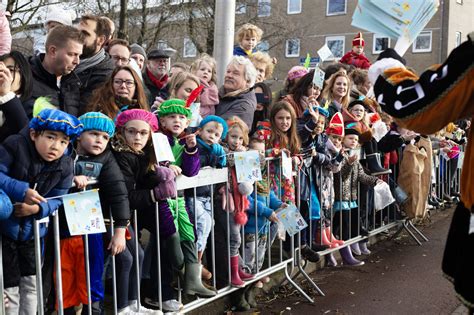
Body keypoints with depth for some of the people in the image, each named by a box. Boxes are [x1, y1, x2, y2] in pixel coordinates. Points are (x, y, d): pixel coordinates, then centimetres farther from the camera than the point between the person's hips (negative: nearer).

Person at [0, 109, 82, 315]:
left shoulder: (65, 167, -10)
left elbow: (57, 199, -6)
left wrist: (38, 209, -25)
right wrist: (22, 191, -34)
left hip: (32, 229, 4)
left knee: (31, 283, 18)